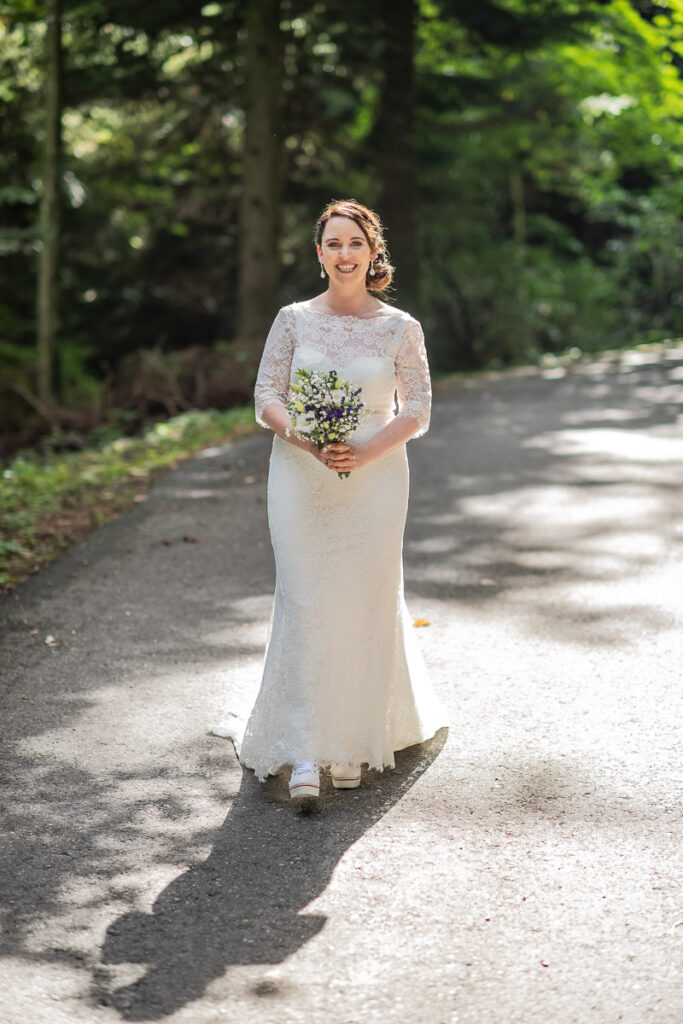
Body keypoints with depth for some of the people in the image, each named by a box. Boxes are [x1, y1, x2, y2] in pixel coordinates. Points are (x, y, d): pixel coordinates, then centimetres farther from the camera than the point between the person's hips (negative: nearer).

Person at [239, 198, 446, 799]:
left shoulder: (401, 328, 2)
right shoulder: (293, 320, 4)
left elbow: (418, 411, 2)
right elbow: (266, 398, 3)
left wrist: (367, 450, -14)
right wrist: (306, 438, -16)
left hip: (374, 477, 0)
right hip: (299, 479, 0)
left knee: (364, 605, 3)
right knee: (305, 603, -6)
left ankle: (353, 745, 19)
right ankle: (304, 753, -3)